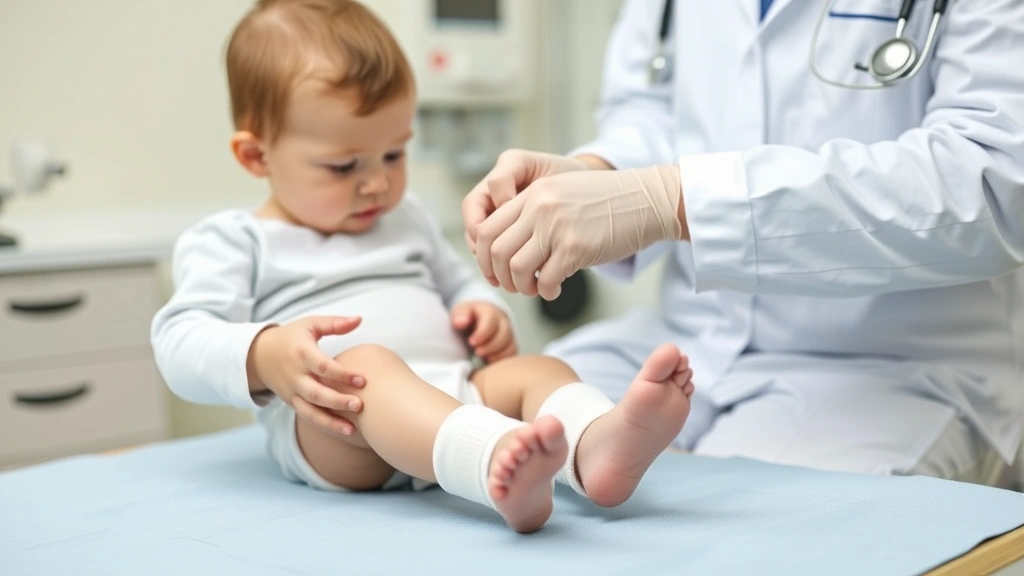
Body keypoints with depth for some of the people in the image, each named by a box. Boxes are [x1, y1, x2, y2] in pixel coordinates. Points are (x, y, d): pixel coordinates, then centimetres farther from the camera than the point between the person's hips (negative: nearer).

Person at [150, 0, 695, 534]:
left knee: (537, 369, -18)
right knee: (367, 367, -35)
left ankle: (598, 448, -53)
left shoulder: (406, 220, 28)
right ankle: (498, 462, -64)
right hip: (331, 434, -6)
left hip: (454, 397, 6)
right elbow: (181, 339, -3)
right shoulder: (231, 242, 9)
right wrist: (263, 355, -25)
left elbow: (458, 282, 37)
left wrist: (485, 312, 11)